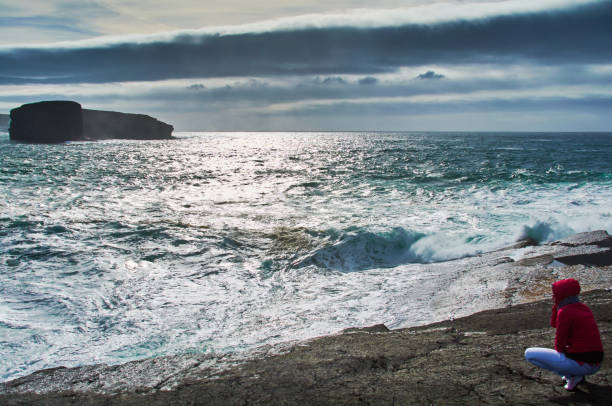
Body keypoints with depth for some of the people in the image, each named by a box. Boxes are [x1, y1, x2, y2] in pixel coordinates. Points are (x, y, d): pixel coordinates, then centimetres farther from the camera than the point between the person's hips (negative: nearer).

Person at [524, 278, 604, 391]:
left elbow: (559, 346, -12)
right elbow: (553, 324, 22)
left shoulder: (565, 312, -16)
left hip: (581, 364, -9)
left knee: (529, 354, -2)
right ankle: (577, 374, 16)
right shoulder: (583, 307, 10)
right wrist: (557, 305, 10)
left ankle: (571, 376, -4)